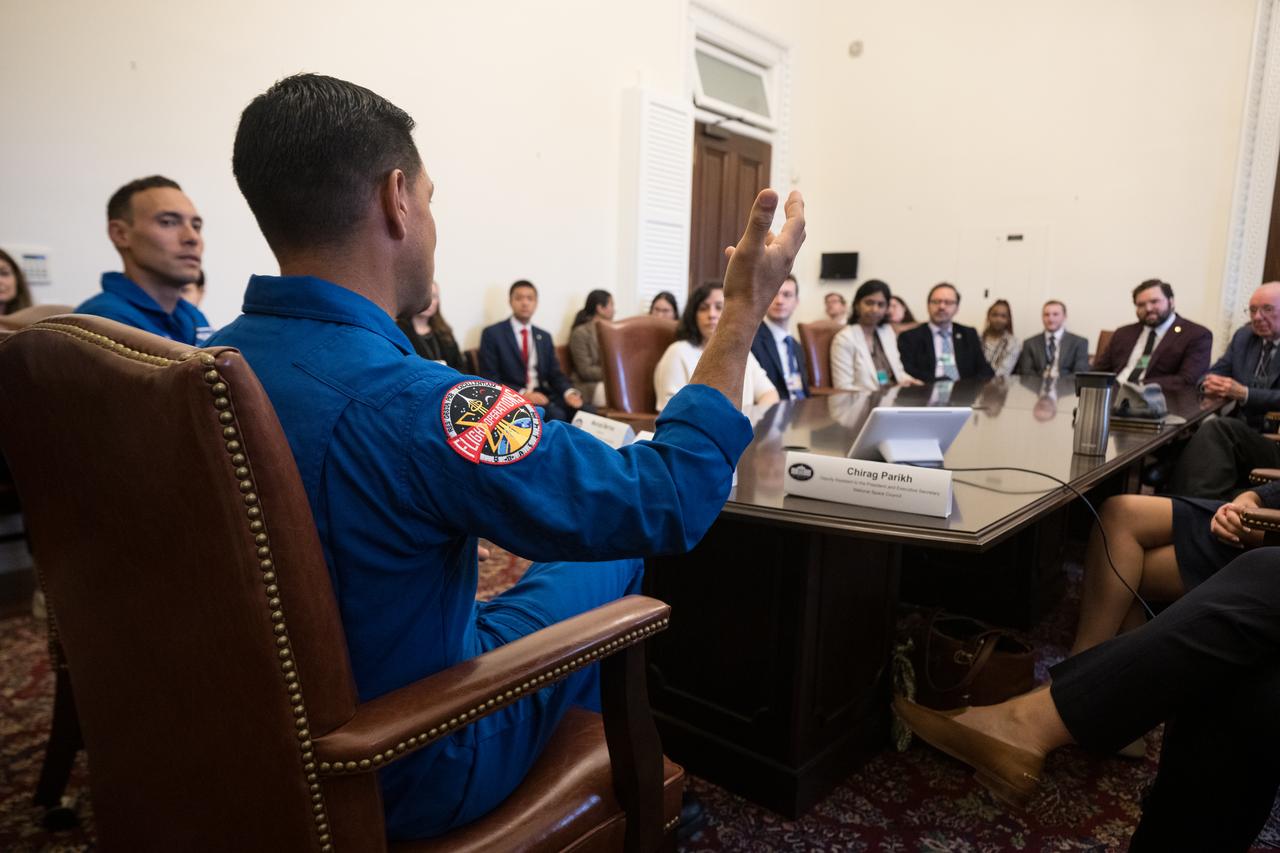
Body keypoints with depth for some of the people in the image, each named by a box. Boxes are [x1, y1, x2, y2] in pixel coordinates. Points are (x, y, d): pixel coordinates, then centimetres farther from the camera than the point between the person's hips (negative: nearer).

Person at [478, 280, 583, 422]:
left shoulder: (545, 336, 16)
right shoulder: (492, 334, 0)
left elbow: (555, 374, 13)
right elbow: (490, 381, -6)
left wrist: (569, 393, -10)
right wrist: (522, 394, -20)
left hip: (542, 395, 5)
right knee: (556, 414, -32)